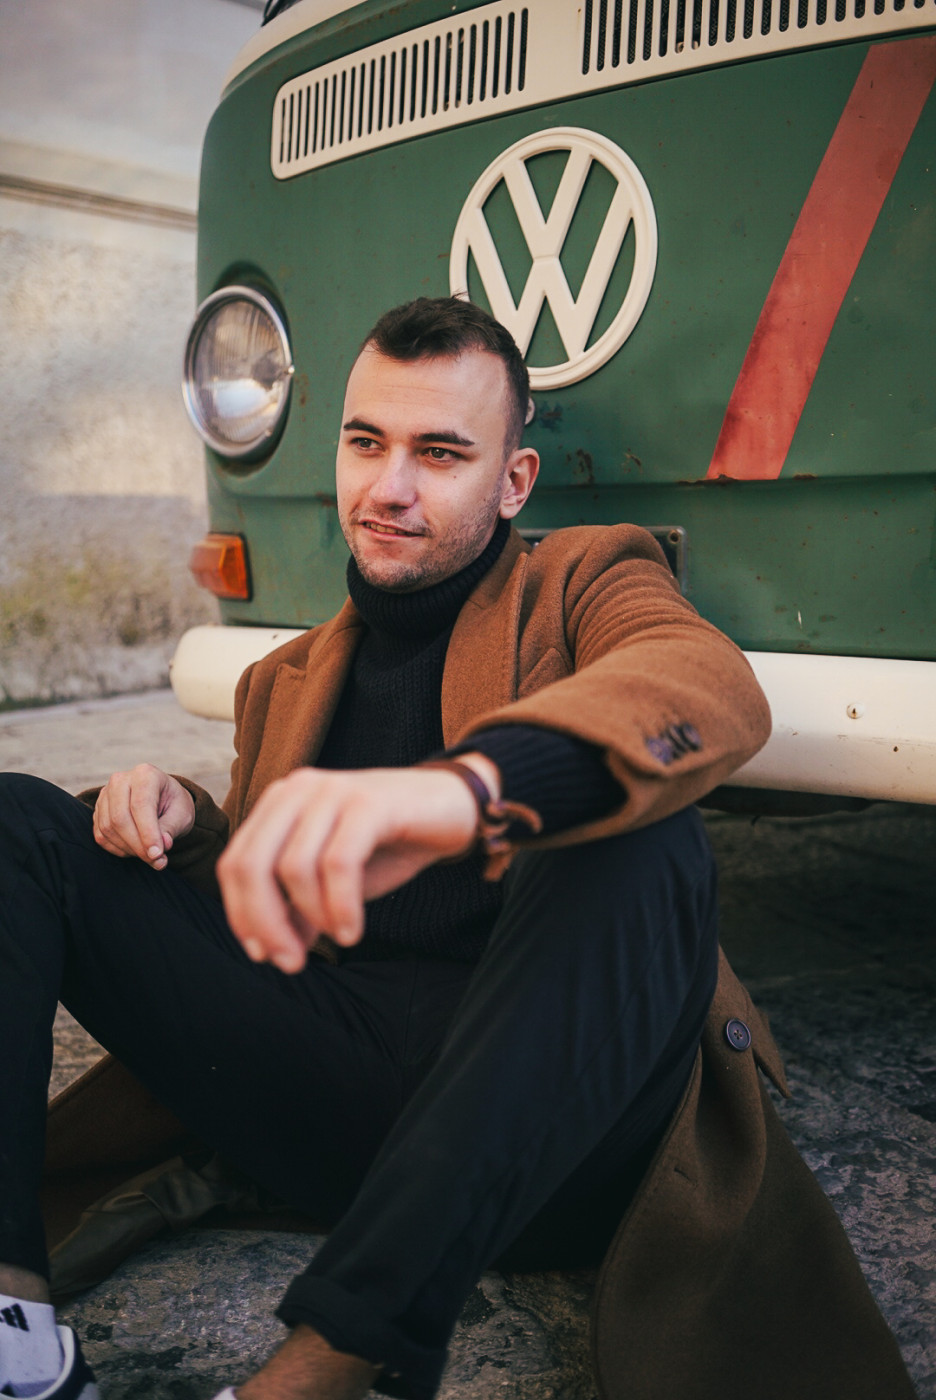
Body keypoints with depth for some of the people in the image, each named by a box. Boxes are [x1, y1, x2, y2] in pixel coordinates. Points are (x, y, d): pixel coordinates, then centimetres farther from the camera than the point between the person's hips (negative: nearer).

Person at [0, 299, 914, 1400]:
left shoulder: (583, 582, 7)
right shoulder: (288, 681, 22)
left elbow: (714, 689, -18)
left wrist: (465, 784, -39)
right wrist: (184, 828, 2)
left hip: (535, 1135, -3)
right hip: (327, 1091, 4)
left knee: (633, 842, -33)